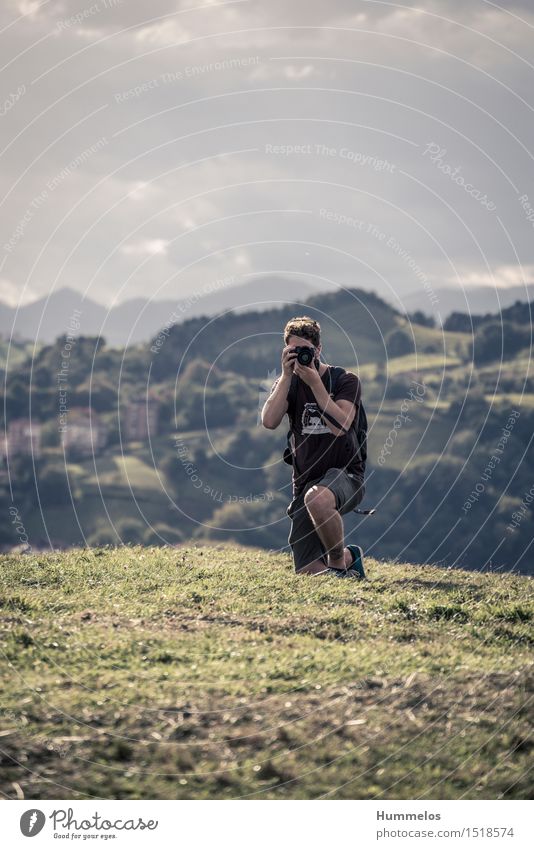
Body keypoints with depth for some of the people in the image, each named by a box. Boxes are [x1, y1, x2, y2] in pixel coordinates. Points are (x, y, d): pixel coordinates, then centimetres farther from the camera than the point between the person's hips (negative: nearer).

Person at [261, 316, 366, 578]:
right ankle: (349, 556, 32)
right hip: (306, 483, 5)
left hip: (344, 475, -5)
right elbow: (269, 421, -12)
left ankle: (338, 562, -18)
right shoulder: (288, 384, 7)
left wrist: (314, 382, -21)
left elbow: (339, 426, -22)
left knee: (317, 498, -42)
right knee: (307, 571, -2)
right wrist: (287, 375, -14)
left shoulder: (345, 381, -4)